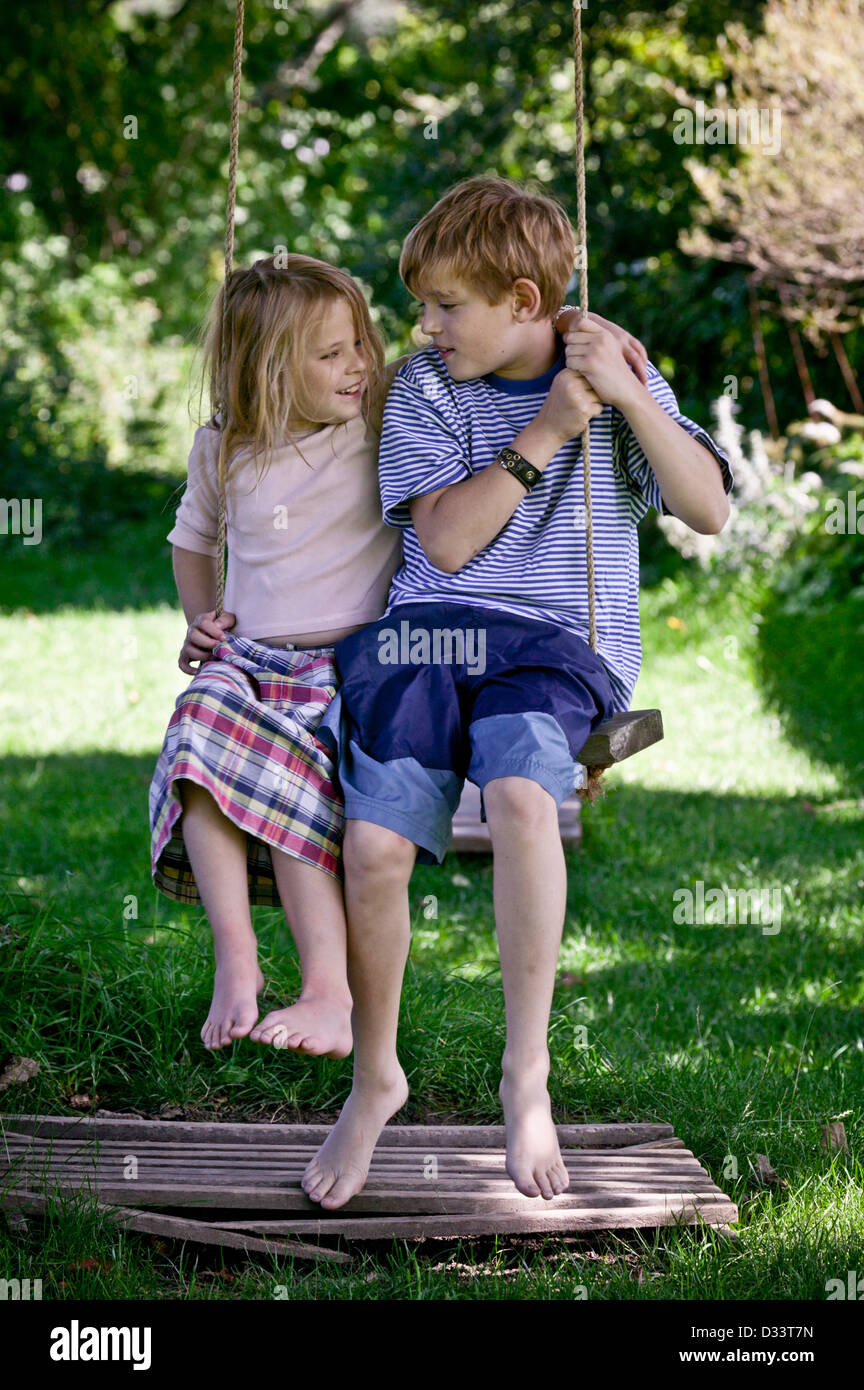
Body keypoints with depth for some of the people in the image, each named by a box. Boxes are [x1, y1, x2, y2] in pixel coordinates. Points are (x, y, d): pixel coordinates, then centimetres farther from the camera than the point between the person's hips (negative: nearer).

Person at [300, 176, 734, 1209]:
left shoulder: (617, 379, 8)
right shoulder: (424, 387, 7)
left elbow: (708, 510, -1)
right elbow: (445, 542, -3)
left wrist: (628, 394, -11)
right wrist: (544, 434, -9)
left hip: (560, 645, -1)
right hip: (430, 630, 1)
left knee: (520, 795, -35)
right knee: (373, 846, -22)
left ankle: (526, 1075, -20)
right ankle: (375, 1077, 5)